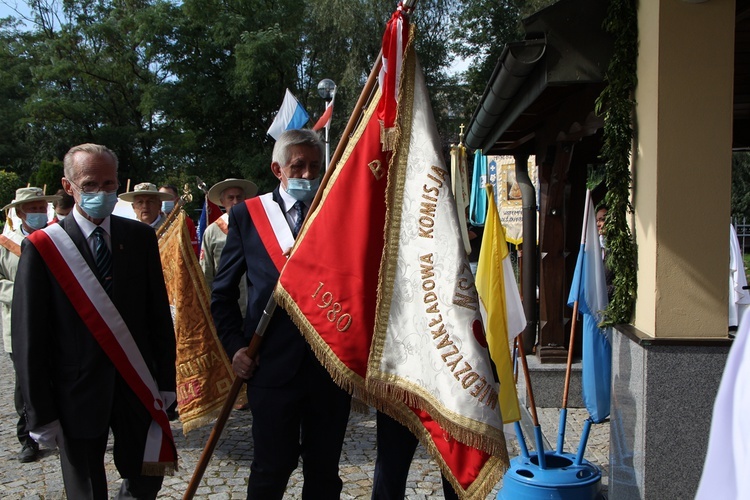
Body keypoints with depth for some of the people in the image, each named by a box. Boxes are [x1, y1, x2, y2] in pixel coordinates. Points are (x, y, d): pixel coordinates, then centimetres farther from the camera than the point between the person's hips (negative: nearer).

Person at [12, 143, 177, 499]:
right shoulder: (41, 247, -7)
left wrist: (166, 378, 5)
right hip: (77, 394, -2)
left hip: (137, 386, 3)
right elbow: (28, 337, -7)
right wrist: (41, 413, -7)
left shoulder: (140, 237, 2)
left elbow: (159, 313, 6)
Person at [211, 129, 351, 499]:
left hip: (331, 364, 1)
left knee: (324, 470, 14)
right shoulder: (247, 214, 4)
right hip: (272, 365, -1)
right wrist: (235, 345, -2)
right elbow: (223, 292, 8)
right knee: (272, 468, 9)